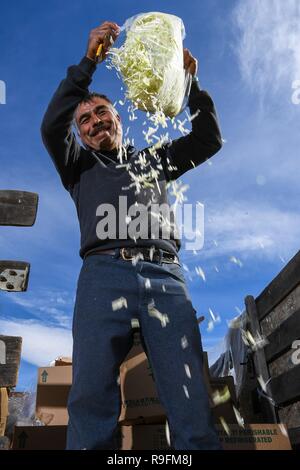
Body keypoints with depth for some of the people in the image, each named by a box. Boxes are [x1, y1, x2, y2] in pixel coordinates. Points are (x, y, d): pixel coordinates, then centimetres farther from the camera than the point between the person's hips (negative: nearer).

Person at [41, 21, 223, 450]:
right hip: (104, 273, -1)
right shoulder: (79, 166, 26)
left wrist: (191, 84, 20)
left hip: (165, 274, 1)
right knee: (91, 395, -16)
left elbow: (208, 139, 27)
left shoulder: (154, 160, 32)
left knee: (192, 405, -10)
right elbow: (51, 127, 9)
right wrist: (88, 63, 7)